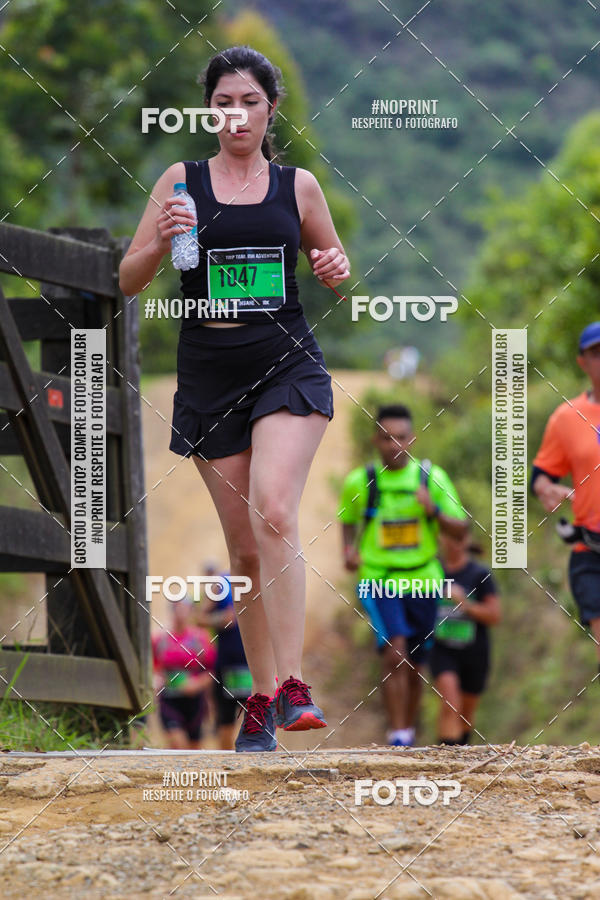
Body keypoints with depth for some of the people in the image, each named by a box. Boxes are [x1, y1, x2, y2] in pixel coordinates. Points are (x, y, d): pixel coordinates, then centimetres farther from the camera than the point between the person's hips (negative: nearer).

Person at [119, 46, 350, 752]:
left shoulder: (297, 186, 7)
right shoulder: (181, 182, 5)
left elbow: (333, 264, 21)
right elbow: (127, 281, 4)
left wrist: (336, 269, -3)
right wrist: (162, 240, -16)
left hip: (287, 363, -1)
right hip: (209, 370, 1)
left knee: (273, 513, -23)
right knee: (244, 545, 4)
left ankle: (290, 684, -25)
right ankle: (263, 696, 16)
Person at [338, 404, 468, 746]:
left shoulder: (432, 477, -1)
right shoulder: (360, 482, -2)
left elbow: (461, 528, 1)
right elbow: (348, 518, 17)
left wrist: (434, 512, -18)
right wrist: (350, 548, -2)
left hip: (423, 582, 2)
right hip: (378, 580, -2)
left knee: (415, 665, 11)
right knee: (395, 654, -20)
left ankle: (409, 730, 32)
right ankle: (398, 738, -19)